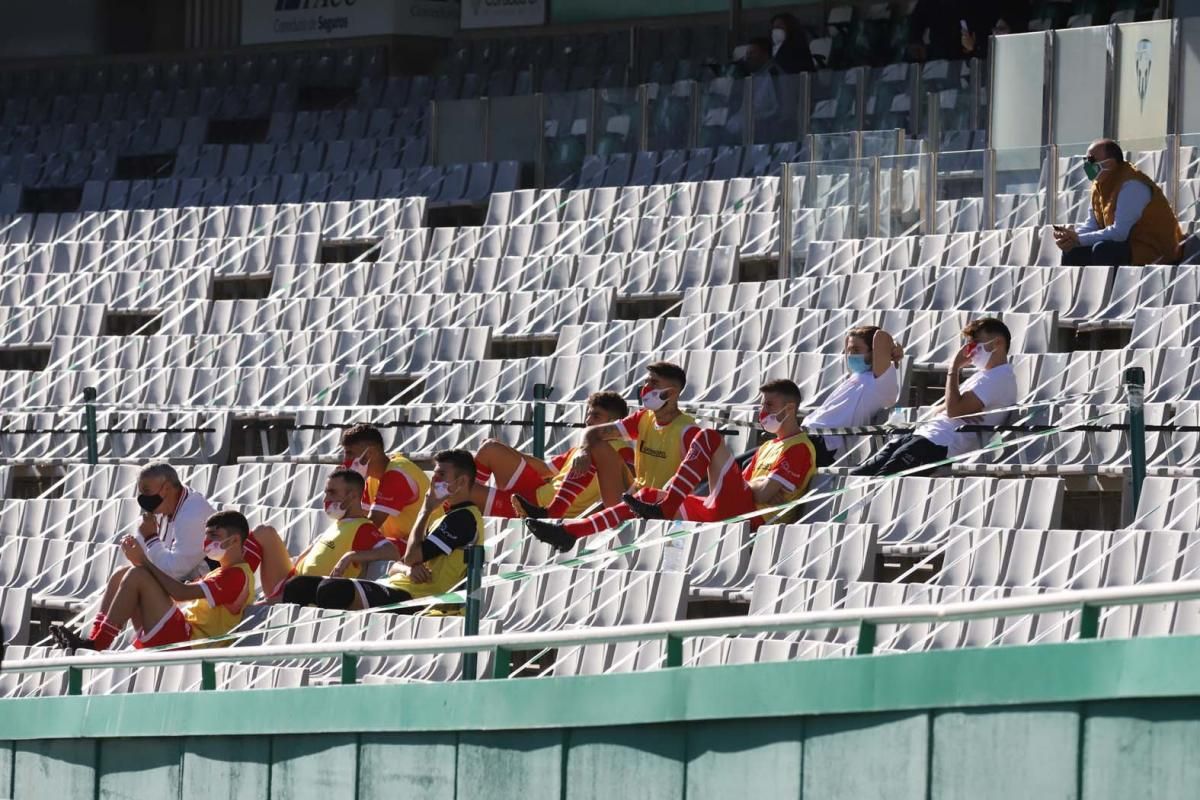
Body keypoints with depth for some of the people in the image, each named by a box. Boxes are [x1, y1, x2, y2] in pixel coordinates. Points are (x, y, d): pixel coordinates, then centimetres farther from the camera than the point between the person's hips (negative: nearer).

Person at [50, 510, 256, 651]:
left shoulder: (237, 575, -8)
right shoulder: (222, 573, 27)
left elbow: (181, 593, -18)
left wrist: (144, 562, -13)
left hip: (180, 640, -10)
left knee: (137, 575, -20)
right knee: (122, 576, 8)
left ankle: (98, 643, -21)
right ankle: (95, 637, -7)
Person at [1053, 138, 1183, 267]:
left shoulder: (1131, 185, -23)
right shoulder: (1100, 184, 5)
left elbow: (1119, 232, -29)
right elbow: (1092, 224, 10)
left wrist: (1079, 239, -25)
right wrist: (1071, 235, -12)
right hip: (1127, 245, 9)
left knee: (1102, 250, -33)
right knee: (1074, 251, 3)